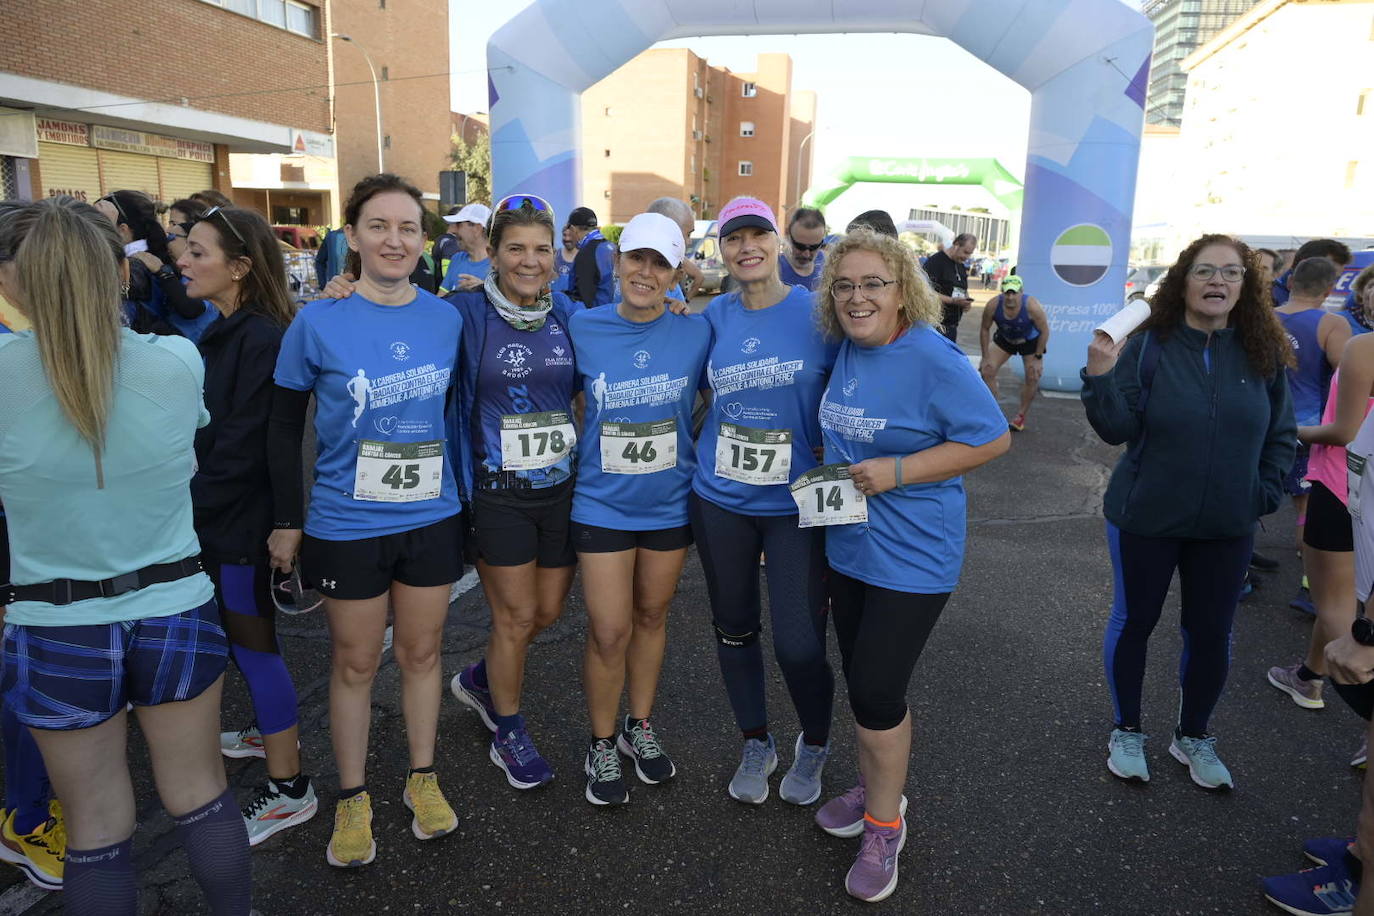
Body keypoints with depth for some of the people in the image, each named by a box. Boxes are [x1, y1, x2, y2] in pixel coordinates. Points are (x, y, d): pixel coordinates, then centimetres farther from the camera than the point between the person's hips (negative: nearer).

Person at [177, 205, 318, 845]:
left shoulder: (260, 340, -20)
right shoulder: (220, 333, 10)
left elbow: (239, 449, -22)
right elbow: (204, 433, 11)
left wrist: (188, 510, -14)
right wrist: (185, 505, 4)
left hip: (242, 521, -9)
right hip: (218, 517, 9)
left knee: (253, 645, 0)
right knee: (239, 638, 22)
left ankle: (289, 790, 14)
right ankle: (270, 732, 43)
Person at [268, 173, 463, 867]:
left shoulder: (447, 320, -2)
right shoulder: (317, 323, -10)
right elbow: (284, 429, -2)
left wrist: (468, 493, 10)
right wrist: (287, 523, -1)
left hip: (431, 519, 3)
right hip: (347, 525, -2)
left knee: (421, 652, 16)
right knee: (354, 662, 12)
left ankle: (422, 778, 35)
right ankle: (353, 797, 31)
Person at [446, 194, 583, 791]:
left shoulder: (568, 314, 2)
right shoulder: (466, 313, -9)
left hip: (562, 488, 4)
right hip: (498, 493, -4)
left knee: (547, 613, 15)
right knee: (516, 618, 5)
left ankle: (480, 679, 43)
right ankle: (508, 734, 29)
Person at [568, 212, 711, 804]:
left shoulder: (695, 333, -7)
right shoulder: (583, 329, -8)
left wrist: (688, 448, 0)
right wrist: (580, 451, -2)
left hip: (671, 503, 2)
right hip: (602, 503, -1)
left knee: (651, 616, 17)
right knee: (609, 633, 0)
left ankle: (640, 727, 38)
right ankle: (602, 744, 23)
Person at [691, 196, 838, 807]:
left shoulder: (817, 310, -7)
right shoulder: (716, 315, 3)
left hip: (797, 503, -3)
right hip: (720, 499, 4)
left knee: (799, 647, -4)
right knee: (734, 631, 15)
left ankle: (814, 745, 28)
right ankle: (755, 745, 38)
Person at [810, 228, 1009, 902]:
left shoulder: (933, 358, -19)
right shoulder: (847, 349, 3)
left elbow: (991, 439, -18)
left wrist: (895, 473, -23)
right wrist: (833, 468, 4)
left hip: (911, 555, -7)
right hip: (849, 542, 7)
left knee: (877, 690, -2)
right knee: (860, 681, 18)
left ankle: (884, 826, 20)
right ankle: (873, 789, 40)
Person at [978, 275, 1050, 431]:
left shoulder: (1032, 306, -36)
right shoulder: (993, 306, -30)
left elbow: (1045, 331, -22)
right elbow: (985, 329, -13)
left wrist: (1038, 358, -19)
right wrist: (986, 357, -11)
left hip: (1030, 340, -2)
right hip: (1004, 339, 2)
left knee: (1032, 377, -5)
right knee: (987, 371, -10)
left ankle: (1021, 416, 13)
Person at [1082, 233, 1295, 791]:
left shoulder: (1262, 353, -1)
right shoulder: (1148, 346, -11)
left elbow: (1280, 433, 9)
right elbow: (1117, 429, -15)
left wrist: (1265, 493, -1)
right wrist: (1100, 377, -29)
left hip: (1227, 528, 3)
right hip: (1145, 518, -3)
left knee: (1212, 634, 12)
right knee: (1134, 622, 10)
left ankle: (1193, 737, 34)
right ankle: (1127, 731, 30)